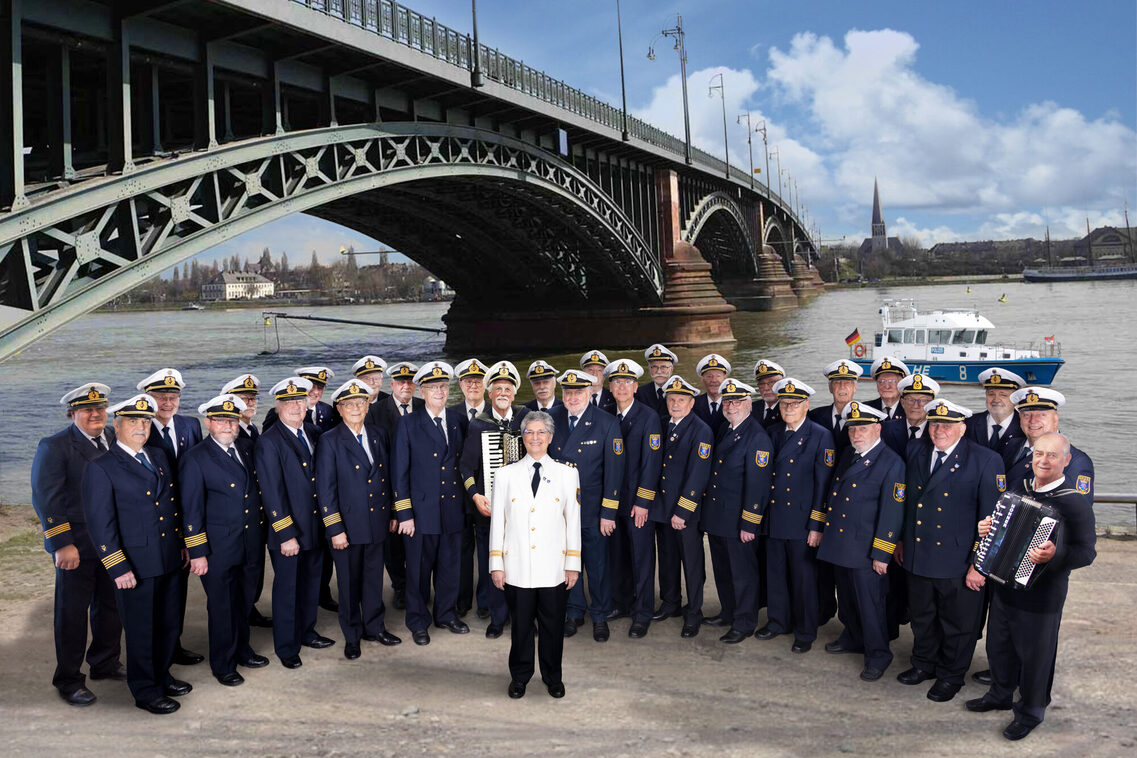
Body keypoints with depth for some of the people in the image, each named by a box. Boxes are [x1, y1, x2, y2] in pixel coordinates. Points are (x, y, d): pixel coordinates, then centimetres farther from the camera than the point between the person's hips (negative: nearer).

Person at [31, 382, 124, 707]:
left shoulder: (115, 440, 4)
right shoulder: (54, 446, -12)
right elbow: (45, 498, -15)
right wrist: (61, 544, -19)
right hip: (77, 546, -5)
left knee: (110, 605, 18)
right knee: (72, 612, 7)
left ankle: (105, 664, 37)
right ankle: (68, 680, 22)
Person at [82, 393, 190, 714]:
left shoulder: (158, 455, 9)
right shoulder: (101, 468, -11)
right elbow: (100, 523, -13)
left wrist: (183, 542, 14)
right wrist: (117, 568, -16)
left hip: (169, 559, 7)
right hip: (135, 564, -6)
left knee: (170, 624, 18)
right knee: (141, 631, 7)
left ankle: (161, 676, 38)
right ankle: (146, 692, 23)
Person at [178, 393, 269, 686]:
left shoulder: (247, 448, 5)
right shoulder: (195, 459, -11)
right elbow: (191, 510, -11)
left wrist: (260, 537, 13)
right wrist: (197, 553, -12)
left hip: (251, 545, 5)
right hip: (218, 549, -5)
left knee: (244, 601, 20)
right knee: (222, 607, 7)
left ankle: (242, 649, 40)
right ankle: (223, 665, 24)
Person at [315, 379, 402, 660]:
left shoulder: (379, 435, 6)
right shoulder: (329, 441, -9)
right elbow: (325, 489, -11)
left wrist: (392, 513, 10)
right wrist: (335, 529, -14)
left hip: (377, 521, 4)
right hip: (348, 524, -4)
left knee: (374, 576, 16)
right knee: (349, 582, 9)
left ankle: (374, 627, 32)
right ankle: (352, 636, 24)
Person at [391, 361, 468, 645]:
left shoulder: (456, 424, 10)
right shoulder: (408, 424, -3)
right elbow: (399, 471, -5)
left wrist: (466, 502, 7)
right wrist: (404, 513, -9)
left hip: (453, 510, 4)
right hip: (422, 511, -4)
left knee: (449, 566, 14)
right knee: (419, 569, 6)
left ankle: (446, 614, 32)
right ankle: (418, 622, 22)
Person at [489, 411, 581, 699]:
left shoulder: (567, 474, 6)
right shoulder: (505, 475, 6)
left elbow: (573, 522, 5)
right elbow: (497, 522, 5)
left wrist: (573, 565, 2)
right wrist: (496, 565, 2)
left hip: (553, 567, 0)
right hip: (517, 566, 0)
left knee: (553, 624, 6)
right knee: (521, 624, 7)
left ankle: (553, 677, 26)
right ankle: (520, 676, 26)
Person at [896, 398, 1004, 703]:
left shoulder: (985, 461, -13)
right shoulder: (915, 452, 2)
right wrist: (900, 540, 16)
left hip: (958, 563, -4)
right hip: (917, 557, 5)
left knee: (957, 623, 12)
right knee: (921, 617, 21)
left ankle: (951, 676, 32)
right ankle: (924, 664, 42)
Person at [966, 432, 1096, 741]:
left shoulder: (1075, 503, -17)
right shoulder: (1020, 489, 4)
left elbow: (1087, 552, -18)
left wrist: (1055, 555, -35)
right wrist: (987, 528, 0)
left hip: (1041, 595, -6)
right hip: (1004, 585, 6)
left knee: (1035, 654, 10)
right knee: (999, 644, 21)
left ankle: (1030, 712, 30)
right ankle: (1000, 694, 44)